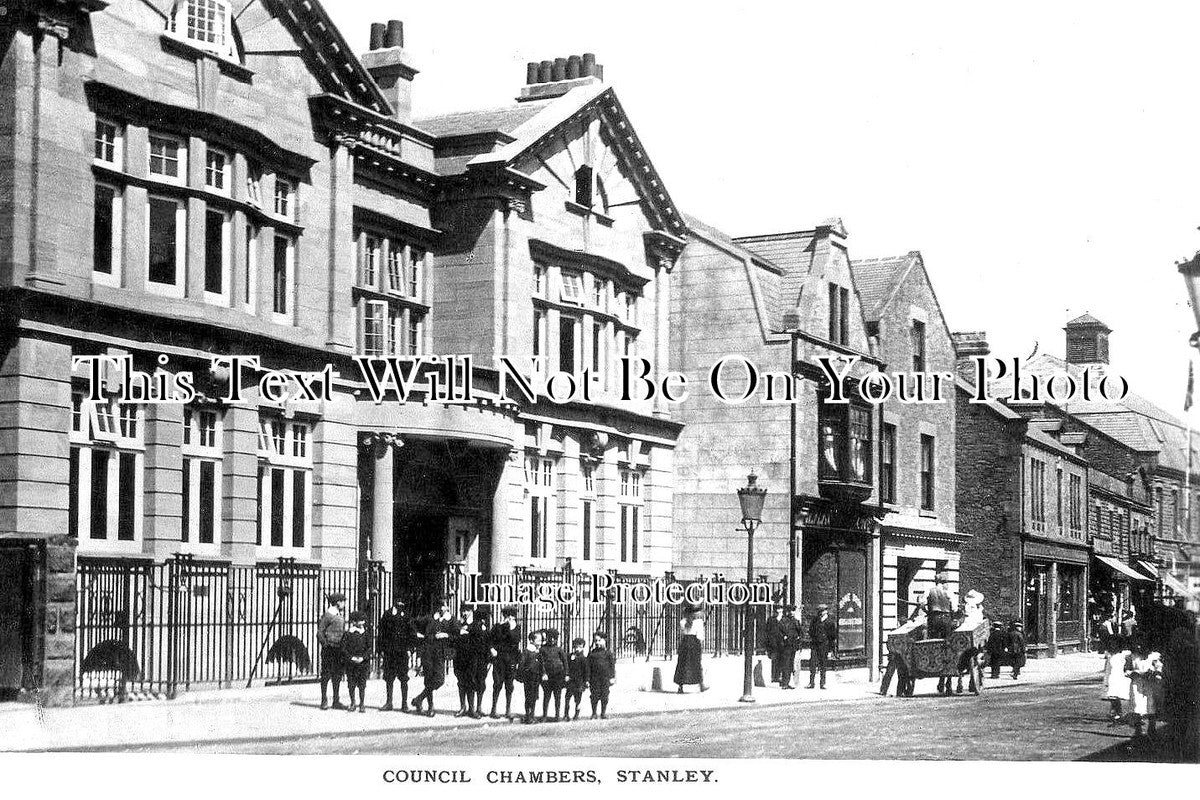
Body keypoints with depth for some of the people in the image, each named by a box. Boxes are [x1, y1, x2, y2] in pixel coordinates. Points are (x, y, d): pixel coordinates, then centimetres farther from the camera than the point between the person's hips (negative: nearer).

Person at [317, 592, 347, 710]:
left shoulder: (340, 616, 15)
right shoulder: (327, 615, -9)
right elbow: (320, 632, -11)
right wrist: (325, 644, -15)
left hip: (339, 648, 8)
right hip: (329, 649, -8)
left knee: (337, 676, 9)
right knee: (326, 675, -3)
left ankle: (336, 701, 13)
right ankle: (324, 701, 0)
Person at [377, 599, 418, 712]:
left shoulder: (406, 617, -2)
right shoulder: (386, 616, 4)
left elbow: (413, 634, 1)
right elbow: (381, 633, 10)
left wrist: (410, 648, -7)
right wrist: (381, 649, 5)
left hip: (402, 652, -3)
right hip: (389, 652, 3)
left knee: (403, 678, 0)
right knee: (389, 678, 7)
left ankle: (404, 703, 7)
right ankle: (389, 703, 16)